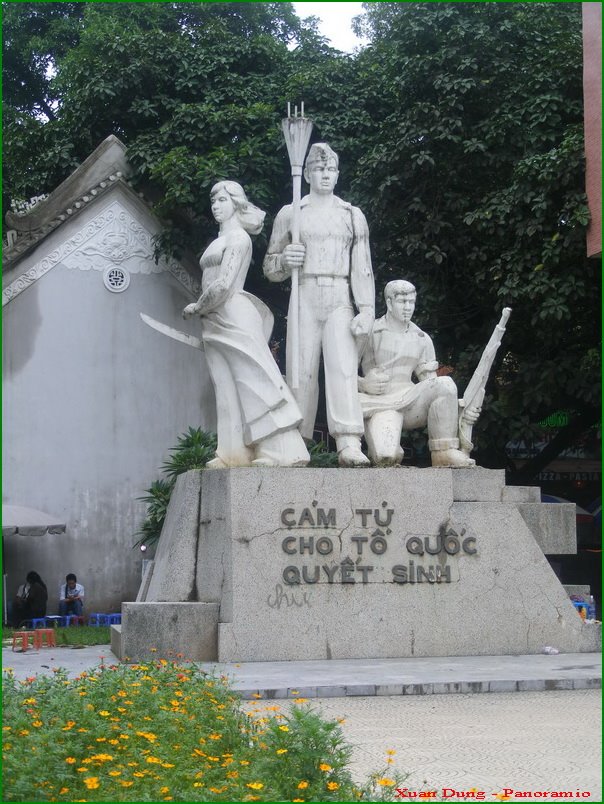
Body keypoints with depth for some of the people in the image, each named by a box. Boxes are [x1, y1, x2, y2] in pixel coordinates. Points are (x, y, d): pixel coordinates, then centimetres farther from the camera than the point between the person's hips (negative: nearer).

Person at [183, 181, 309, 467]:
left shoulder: (238, 238, -5)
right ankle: (236, 453, 3)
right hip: (214, 322, 9)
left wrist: (196, 307, -4)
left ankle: (283, 451, -15)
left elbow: (223, 285, -14)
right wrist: (202, 311, 10)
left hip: (234, 316, -9)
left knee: (254, 380, -12)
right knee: (227, 388, 4)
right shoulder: (219, 240, 21)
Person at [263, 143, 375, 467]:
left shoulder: (353, 215, 15)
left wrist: (366, 311, -2)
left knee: (343, 368, -15)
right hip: (304, 297, 0)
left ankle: (349, 445, -25)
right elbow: (270, 268, 16)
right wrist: (285, 260, -7)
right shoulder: (289, 214, 12)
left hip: (340, 300, 0)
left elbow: (362, 268, 9)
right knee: (302, 371, -5)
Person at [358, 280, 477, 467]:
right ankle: (384, 445, 6)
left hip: (410, 402, 4)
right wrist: (362, 384, -20)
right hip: (381, 406, -3)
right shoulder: (370, 333, 2)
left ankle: (444, 452, -19)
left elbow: (431, 383, 14)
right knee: (386, 457, -33)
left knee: (445, 384, -27)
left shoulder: (422, 339, 14)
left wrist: (460, 406, -2)